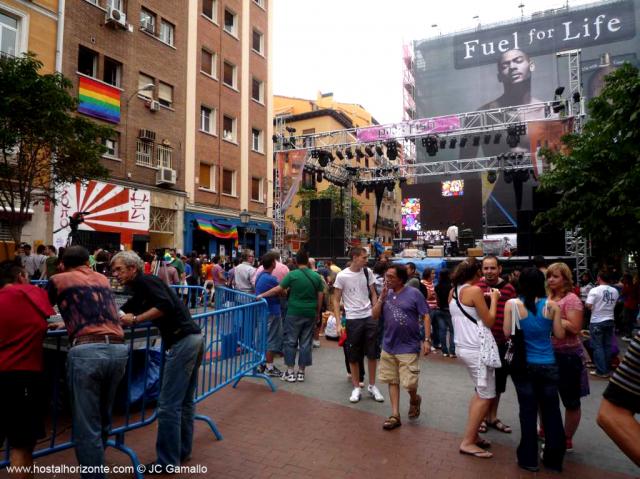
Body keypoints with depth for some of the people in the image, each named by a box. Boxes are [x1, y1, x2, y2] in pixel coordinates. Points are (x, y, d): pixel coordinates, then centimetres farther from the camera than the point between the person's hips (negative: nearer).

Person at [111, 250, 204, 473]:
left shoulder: (145, 281, -6)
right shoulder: (139, 293, 22)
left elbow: (166, 306, -21)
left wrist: (135, 319, -12)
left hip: (182, 342, -10)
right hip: (193, 339, 10)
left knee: (168, 405, -1)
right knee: (185, 401, 19)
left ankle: (167, 462, 11)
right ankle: (182, 450, 32)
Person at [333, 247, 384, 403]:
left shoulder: (368, 272, 1)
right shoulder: (342, 276, -9)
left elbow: (373, 294, 11)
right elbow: (336, 300, -4)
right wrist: (338, 323, -10)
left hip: (370, 317, 3)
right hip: (353, 319, -3)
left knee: (373, 353, 9)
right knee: (354, 356, 8)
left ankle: (372, 386, 26)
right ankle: (356, 388, 23)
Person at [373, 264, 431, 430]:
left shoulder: (414, 293, -8)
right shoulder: (386, 294, 5)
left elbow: (426, 317, -6)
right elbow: (374, 315, 2)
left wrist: (427, 340, -12)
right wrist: (382, 297, -9)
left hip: (409, 348, -4)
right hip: (389, 347, 5)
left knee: (409, 384, -1)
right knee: (392, 381, 11)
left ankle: (414, 400, 32)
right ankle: (395, 415, 22)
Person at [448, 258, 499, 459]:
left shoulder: (453, 292, 9)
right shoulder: (475, 291, -15)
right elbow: (489, 321, -11)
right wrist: (493, 299, 1)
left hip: (463, 346, 9)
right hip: (477, 348, -9)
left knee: (480, 392, 21)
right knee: (486, 396, 1)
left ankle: (472, 435, 25)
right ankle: (468, 442, 4)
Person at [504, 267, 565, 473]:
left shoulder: (512, 304, -10)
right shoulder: (551, 305, -7)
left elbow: (507, 333, -7)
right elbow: (560, 334, -1)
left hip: (523, 364, -1)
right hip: (548, 365, 1)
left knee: (528, 409, 9)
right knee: (551, 410, 14)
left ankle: (529, 459, 21)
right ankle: (554, 459, 27)